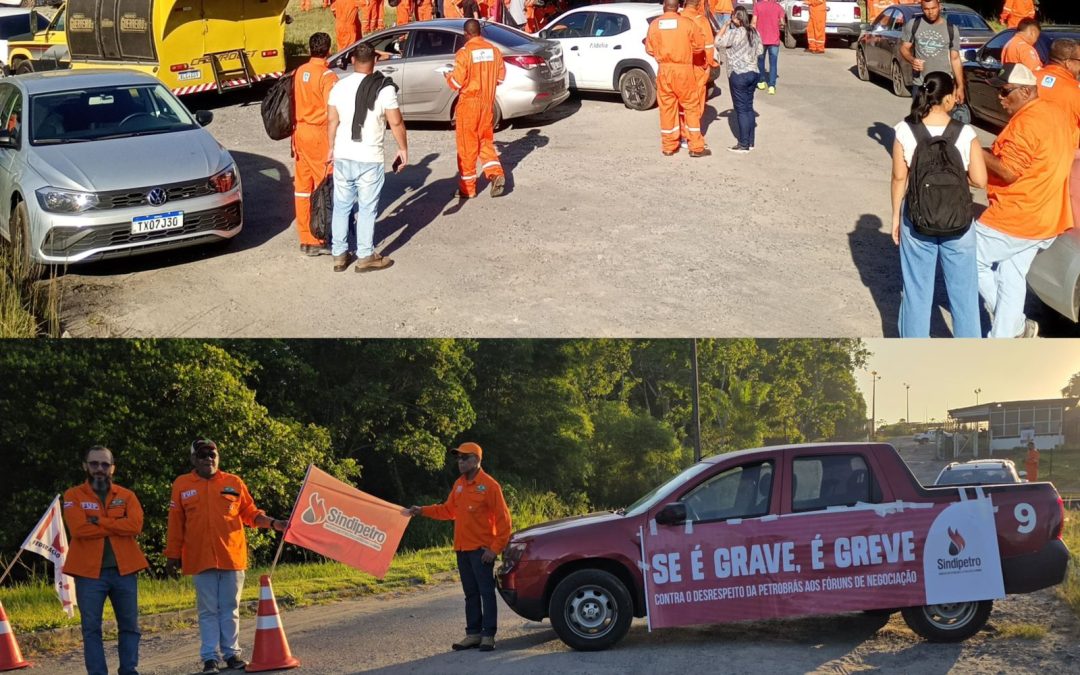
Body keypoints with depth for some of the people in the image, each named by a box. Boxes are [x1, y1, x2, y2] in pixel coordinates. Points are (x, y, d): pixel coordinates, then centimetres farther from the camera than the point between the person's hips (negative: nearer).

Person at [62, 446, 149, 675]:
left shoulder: (126, 495, 9)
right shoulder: (73, 495, 3)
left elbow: (135, 525, -9)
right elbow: (78, 528, -14)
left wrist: (99, 521, -12)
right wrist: (117, 527, -9)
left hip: (124, 570, 2)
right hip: (89, 572, -2)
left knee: (129, 626, 7)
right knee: (91, 628, -1)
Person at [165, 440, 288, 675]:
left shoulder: (234, 482, 6)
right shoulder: (182, 485, 4)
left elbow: (250, 513, 9)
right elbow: (176, 524, 5)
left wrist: (273, 523, -6)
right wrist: (172, 555, 4)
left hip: (232, 557, 1)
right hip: (201, 559, -1)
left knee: (230, 609, 6)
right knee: (208, 611, 3)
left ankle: (232, 653, 14)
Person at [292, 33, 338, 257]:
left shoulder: (299, 72, 6)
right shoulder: (327, 76, -15)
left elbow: (293, 104, 11)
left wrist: (295, 132, 18)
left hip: (300, 132, 7)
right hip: (319, 134, -7)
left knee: (303, 186, 10)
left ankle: (305, 238, 16)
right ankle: (317, 241, -2)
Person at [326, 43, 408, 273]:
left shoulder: (339, 86, 1)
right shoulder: (384, 88, -11)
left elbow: (333, 121, 6)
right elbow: (396, 123, -10)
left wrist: (332, 148, 19)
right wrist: (403, 149, 2)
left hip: (342, 156, 4)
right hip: (370, 158, -4)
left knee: (341, 206, 13)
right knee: (367, 208, 5)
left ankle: (339, 255, 18)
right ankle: (365, 256, 9)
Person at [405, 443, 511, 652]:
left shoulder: (489, 485, -11)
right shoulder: (459, 484, 12)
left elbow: (503, 519, -11)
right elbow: (448, 510, 18)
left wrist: (495, 548, -15)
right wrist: (422, 511, 8)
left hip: (481, 550, -8)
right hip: (462, 549, 8)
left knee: (486, 592, -3)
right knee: (471, 594, 12)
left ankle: (488, 635, -1)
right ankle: (473, 633, 18)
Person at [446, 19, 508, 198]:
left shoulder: (464, 53, -16)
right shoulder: (494, 50, 0)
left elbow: (457, 83, -15)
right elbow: (500, 77, 7)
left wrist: (448, 76, 6)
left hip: (469, 103, -5)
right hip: (488, 102, 5)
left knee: (467, 145, 5)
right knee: (486, 141, 18)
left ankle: (467, 188, 11)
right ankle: (496, 174, -3)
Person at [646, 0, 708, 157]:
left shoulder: (654, 25, -2)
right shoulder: (687, 23, -9)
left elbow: (650, 50, 6)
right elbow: (699, 45, -1)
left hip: (664, 70, 2)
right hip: (684, 69, -2)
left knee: (667, 108, 10)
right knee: (691, 107, 6)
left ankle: (668, 146, 15)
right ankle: (696, 147, 7)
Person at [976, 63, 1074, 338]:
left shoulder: (1025, 123, -22)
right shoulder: (1058, 115, 8)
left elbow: (1008, 171, -24)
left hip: (1014, 219, -10)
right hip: (1045, 219, 10)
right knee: (1011, 277, 15)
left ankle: (1015, 325, 11)